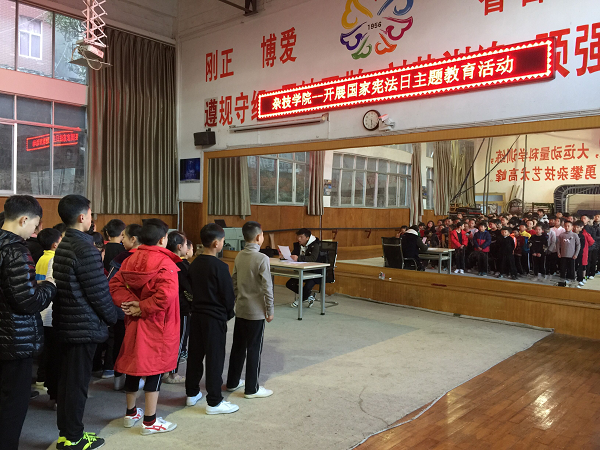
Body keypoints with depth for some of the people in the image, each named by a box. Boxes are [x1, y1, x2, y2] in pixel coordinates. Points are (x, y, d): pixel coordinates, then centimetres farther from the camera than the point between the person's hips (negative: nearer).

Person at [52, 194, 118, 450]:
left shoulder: (62, 246, 9)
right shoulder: (85, 249, -20)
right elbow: (98, 292, -19)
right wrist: (112, 317, -4)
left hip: (63, 323, 9)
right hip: (84, 326, -9)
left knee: (67, 379, 17)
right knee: (78, 382, 3)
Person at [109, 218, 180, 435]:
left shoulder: (131, 260, 5)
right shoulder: (165, 262, -17)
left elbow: (115, 285, -1)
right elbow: (165, 294, -29)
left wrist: (129, 302, -10)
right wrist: (142, 307, -18)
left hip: (134, 323, 7)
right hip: (157, 326, -7)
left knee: (133, 366, 17)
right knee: (154, 369, 2)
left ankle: (130, 413, 33)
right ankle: (150, 421, 10)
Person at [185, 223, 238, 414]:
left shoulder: (194, 264, 4)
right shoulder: (220, 267, -18)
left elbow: (192, 289, 11)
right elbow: (228, 294, -14)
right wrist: (228, 314, 3)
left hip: (197, 314, 7)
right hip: (215, 317, -7)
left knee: (195, 354, 16)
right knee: (215, 359, 0)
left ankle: (192, 393, 29)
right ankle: (214, 402, 7)